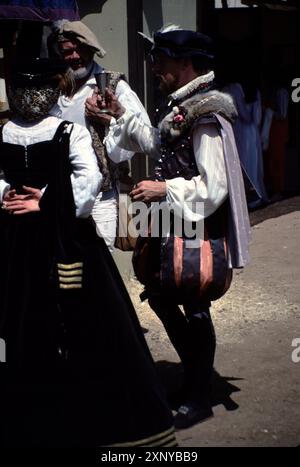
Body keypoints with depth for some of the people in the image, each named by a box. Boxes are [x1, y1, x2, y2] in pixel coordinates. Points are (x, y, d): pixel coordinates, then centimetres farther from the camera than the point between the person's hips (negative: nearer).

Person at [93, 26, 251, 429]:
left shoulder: (205, 117, -21)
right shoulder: (180, 108, 7)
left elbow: (214, 187, -25)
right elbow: (158, 146, 24)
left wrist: (165, 190, -19)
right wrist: (120, 116, 15)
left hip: (199, 230, -10)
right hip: (174, 228, 10)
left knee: (194, 309, 3)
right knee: (160, 296, 20)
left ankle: (200, 398, 20)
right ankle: (194, 371, 38)